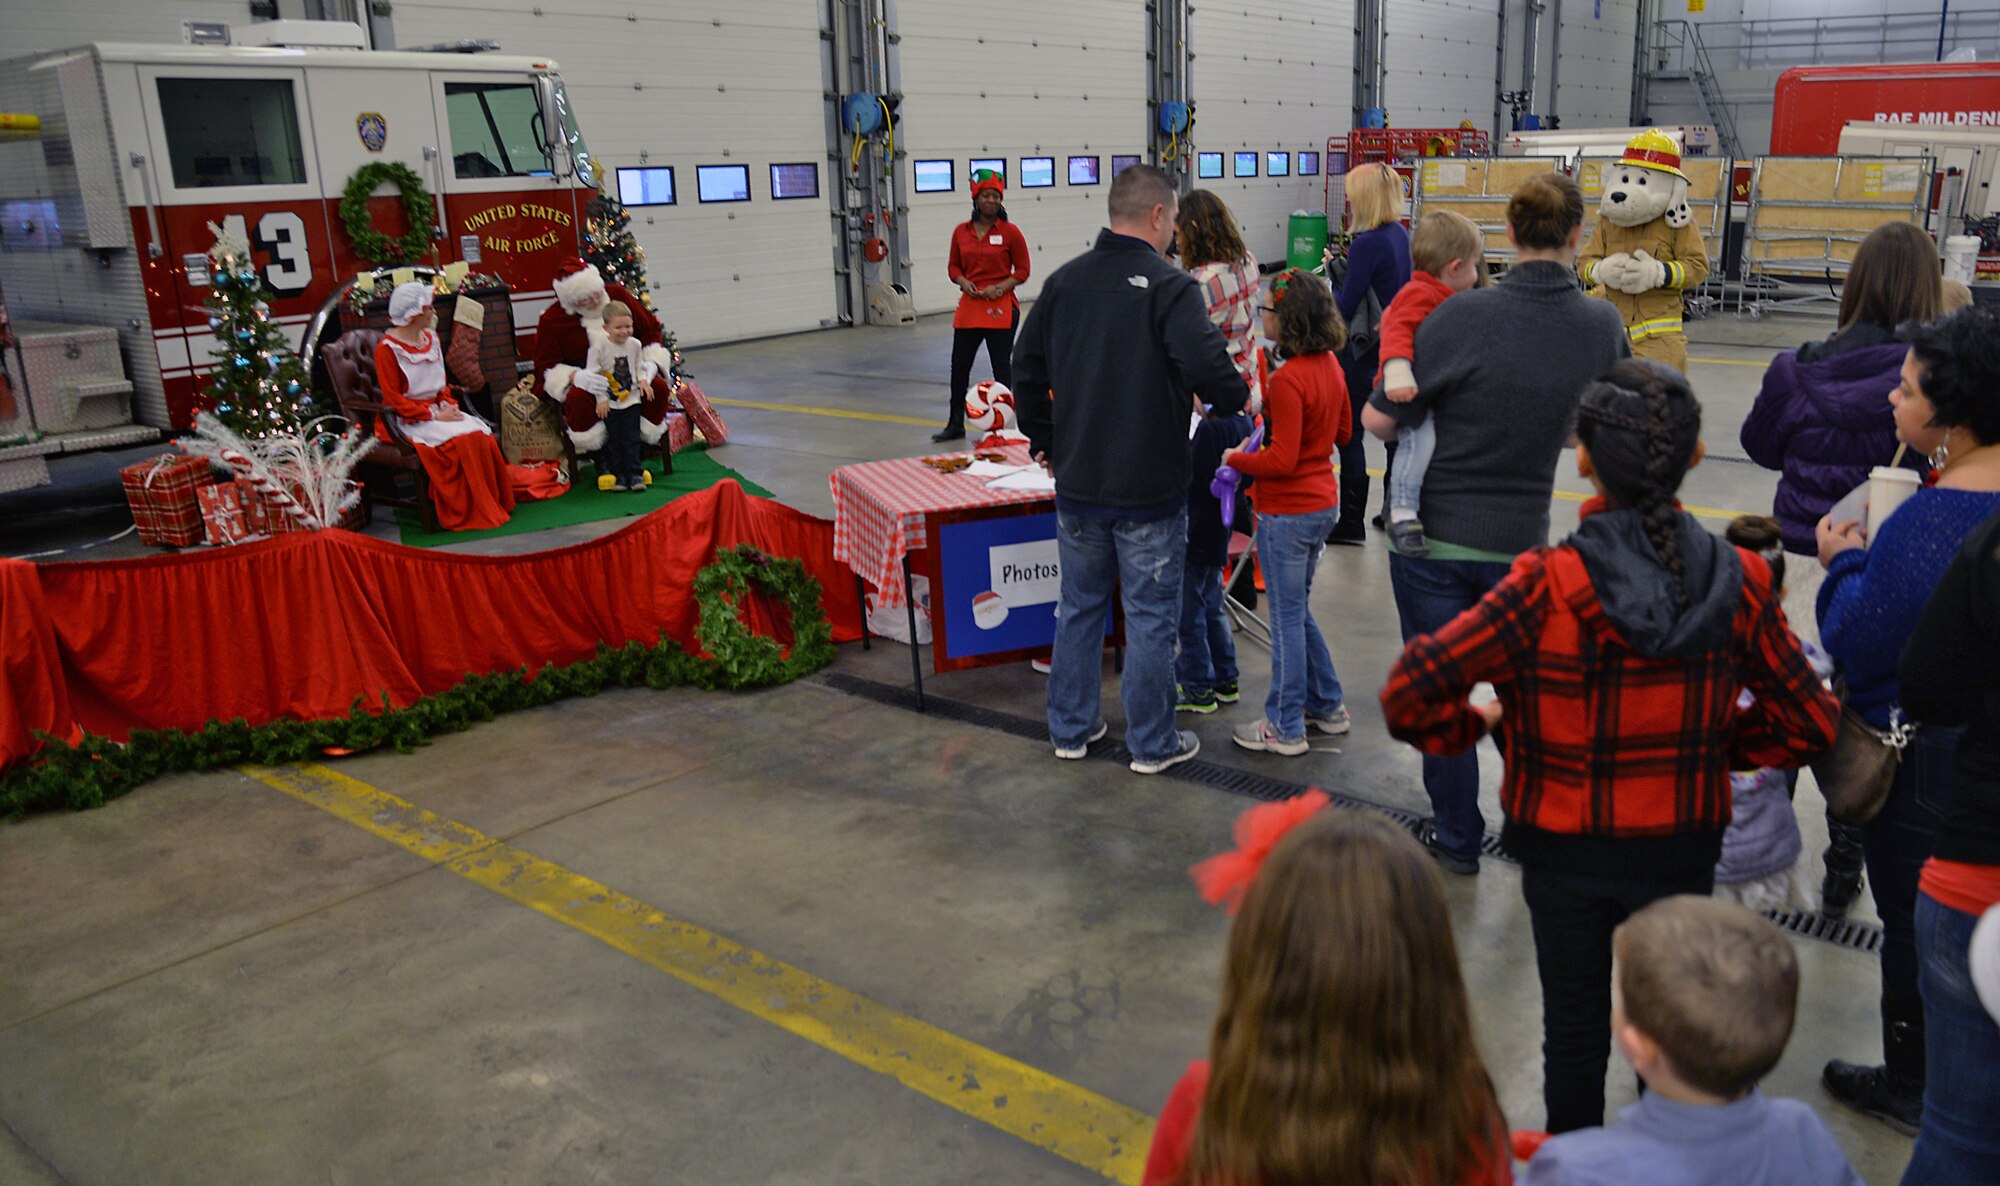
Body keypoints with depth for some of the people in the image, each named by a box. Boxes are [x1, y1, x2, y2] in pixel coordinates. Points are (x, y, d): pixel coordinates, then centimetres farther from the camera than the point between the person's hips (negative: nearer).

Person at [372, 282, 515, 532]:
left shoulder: (431, 338, 12)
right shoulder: (388, 349, -11)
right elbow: (393, 399, -13)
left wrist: (449, 405, -2)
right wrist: (435, 416, -19)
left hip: (437, 410, 7)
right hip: (409, 419, -7)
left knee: (482, 435, -20)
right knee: (460, 439, -29)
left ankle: (495, 504, -13)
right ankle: (466, 514, -20)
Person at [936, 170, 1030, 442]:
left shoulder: (1010, 232, -3)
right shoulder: (961, 231, 7)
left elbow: (1022, 271, 0)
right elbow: (953, 266, 15)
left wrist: (999, 288, -15)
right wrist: (963, 282, -5)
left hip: (1001, 308, -4)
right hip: (969, 307, 4)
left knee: (1002, 367, 1)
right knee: (959, 366, 8)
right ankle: (955, 424, 21)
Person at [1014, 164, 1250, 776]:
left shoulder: (1064, 281, 4)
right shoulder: (1170, 287, -14)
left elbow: (1026, 368, 9)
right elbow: (1208, 365, -25)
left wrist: (1044, 441, 19)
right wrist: (1238, 399, -4)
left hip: (1077, 482, 5)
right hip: (1150, 489, -5)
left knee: (1079, 605, 17)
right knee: (1151, 615, 6)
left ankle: (1071, 729, 27)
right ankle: (1152, 743, 17)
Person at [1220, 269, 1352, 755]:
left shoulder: (1287, 380, -23)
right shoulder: (1329, 364, 4)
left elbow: (1281, 460, -23)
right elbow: (1342, 431, 16)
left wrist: (1234, 459, -9)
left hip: (1287, 512, -9)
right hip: (1322, 502, 9)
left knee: (1287, 619, 3)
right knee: (1297, 611, 22)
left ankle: (1285, 728, 14)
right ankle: (1326, 706, 32)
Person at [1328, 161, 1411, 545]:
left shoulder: (1367, 243, -19)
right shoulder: (1401, 235, 7)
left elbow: (1346, 305, -18)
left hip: (1364, 352, -9)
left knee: (1349, 435, 0)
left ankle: (1352, 523, 4)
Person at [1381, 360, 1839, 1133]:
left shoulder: (1548, 588, -25)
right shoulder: (1736, 584, -14)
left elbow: (1412, 691, -29)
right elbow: (1810, 725, -7)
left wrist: (1469, 728, -8)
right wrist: (1716, 745, 7)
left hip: (1564, 845, -2)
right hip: (1683, 845, 2)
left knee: (1574, 1022, 17)